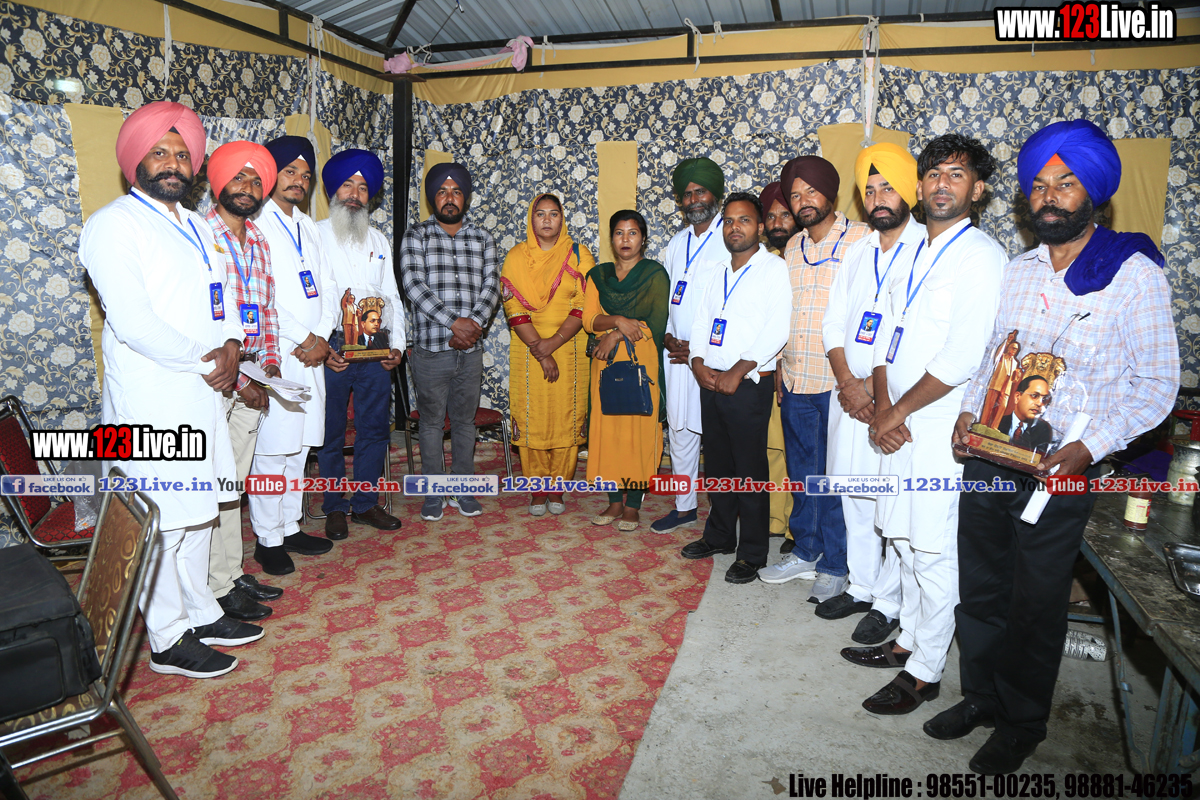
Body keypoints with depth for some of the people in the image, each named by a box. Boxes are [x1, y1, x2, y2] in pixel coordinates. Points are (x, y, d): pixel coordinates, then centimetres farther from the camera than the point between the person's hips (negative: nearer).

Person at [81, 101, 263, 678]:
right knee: (163, 522, 0)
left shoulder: (195, 226, 18)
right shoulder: (114, 225, -9)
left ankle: (201, 613, 31)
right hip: (151, 401, -8)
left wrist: (231, 345, -3)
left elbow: (221, 298, 17)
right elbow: (132, 322, -19)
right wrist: (204, 359, -12)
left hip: (202, 394, 8)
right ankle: (168, 640, 14)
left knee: (196, 511, 17)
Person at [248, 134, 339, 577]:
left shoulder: (308, 228, 18)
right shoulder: (254, 224, -6)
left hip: (311, 356, 7)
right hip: (275, 356, -7)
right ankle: (268, 540, 9)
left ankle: (290, 528, 24)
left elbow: (327, 288, 15)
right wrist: (304, 338, -13)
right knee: (271, 452, -2)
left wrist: (321, 338, -1)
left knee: (299, 448, 13)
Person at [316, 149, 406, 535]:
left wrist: (396, 344, 4)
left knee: (375, 429, 8)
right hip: (332, 351, -4)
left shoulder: (379, 240, 17)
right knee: (331, 433, 4)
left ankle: (366, 502, 20)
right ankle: (335, 507, 18)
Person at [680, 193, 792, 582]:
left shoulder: (774, 268, -4)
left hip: (749, 385, -6)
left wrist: (737, 371, -17)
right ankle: (719, 536, 32)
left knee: (750, 472, 0)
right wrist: (698, 363, -3)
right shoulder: (719, 272, 17)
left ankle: (752, 554, 12)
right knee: (717, 463, 16)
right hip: (711, 383, 6)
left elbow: (777, 329, -14)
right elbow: (701, 321, 15)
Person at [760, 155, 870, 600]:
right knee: (801, 473, 15)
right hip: (796, 381, 6)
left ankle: (834, 566, 19)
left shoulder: (862, 240, -7)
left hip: (839, 383, -6)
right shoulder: (793, 247, 13)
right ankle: (805, 552, 31)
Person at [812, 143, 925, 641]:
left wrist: (873, 388, -15)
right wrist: (848, 382, -6)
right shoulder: (858, 252, 12)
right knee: (854, 493, 14)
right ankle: (860, 585, 29)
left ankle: (888, 602, 17)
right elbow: (834, 322, 9)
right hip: (849, 392, 6)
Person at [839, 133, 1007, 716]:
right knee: (905, 541, 17)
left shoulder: (981, 256, -11)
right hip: (897, 423, 8)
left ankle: (924, 672, 16)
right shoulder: (910, 253, 13)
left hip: (940, 427, -7)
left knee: (933, 552, 1)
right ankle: (908, 641, 34)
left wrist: (898, 412, -12)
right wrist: (881, 407, -3)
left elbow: (961, 358, -19)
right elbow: (885, 335, 11)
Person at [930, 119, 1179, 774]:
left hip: (1059, 473, -4)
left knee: (1035, 605, 10)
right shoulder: (1014, 271, 8)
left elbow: (1157, 383, -7)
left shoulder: (1134, 273, -7)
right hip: (987, 459, 5)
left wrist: (1089, 449, -18)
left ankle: (1022, 723, 31)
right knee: (979, 590, 14)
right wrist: (969, 410, 0)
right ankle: (982, 696, 36)